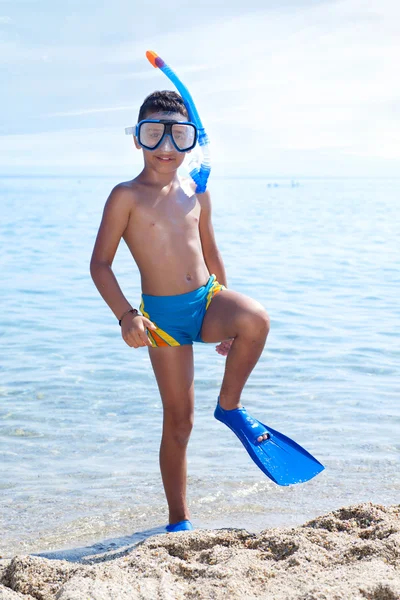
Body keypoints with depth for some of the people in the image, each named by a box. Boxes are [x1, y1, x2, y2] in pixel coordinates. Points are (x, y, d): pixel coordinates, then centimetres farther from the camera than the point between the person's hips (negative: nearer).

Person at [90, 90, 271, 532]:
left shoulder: (196, 194, 10)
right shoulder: (127, 196, -5)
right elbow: (100, 264, -8)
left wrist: (228, 317, 22)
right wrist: (125, 316, -21)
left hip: (208, 299, 4)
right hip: (163, 314, -3)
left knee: (256, 320, -31)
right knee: (178, 418, 1)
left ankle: (230, 404, -5)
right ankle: (179, 519, 17)